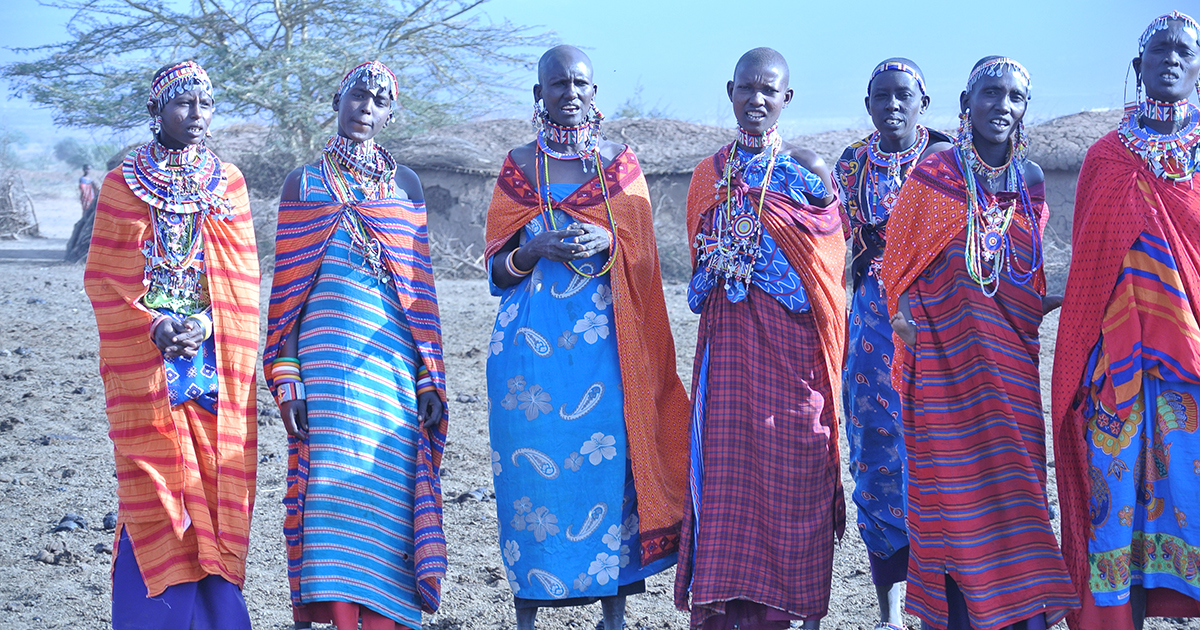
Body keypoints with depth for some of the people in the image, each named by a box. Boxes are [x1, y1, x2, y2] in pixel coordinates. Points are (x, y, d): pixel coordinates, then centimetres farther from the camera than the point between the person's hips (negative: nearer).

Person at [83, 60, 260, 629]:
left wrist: (206, 323, -11)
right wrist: (154, 326, -13)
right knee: (155, 489, -5)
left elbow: (242, 278, 7)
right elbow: (102, 277, 2)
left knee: (214, 487, 0)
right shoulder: (124, 183, 6)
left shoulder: (228, 183, 11)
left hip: (216, 361, 2)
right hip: (146, 363, -2)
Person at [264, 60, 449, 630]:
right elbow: (286, 285, 6)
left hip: (392, 360, 1)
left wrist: (430, 376, 4)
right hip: (327, 358, -1)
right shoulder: (304, 183, 9)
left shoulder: (404, 184, 13)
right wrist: (285, 378, -3)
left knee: (387, 494, -1)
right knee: (333, 492, -7)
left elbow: (421, 285, 11)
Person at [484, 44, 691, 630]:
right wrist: (536, 249, -12)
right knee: (529, 466, -3)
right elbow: (497, 270, 9)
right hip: (530, 340, 1)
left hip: (604, 340, 0)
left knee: (608, 462, -5)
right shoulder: (518, 165, 9)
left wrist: (607, 242, -11)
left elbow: (643, 257, 10)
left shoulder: (620, 162, 8)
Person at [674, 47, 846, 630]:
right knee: (724, 460, 0)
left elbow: (828, 264, 2)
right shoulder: (711, 173, 13)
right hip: (727, 336, 3)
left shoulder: (806, 169, 1)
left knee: (791, 462, -2)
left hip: (790, 338, -3)